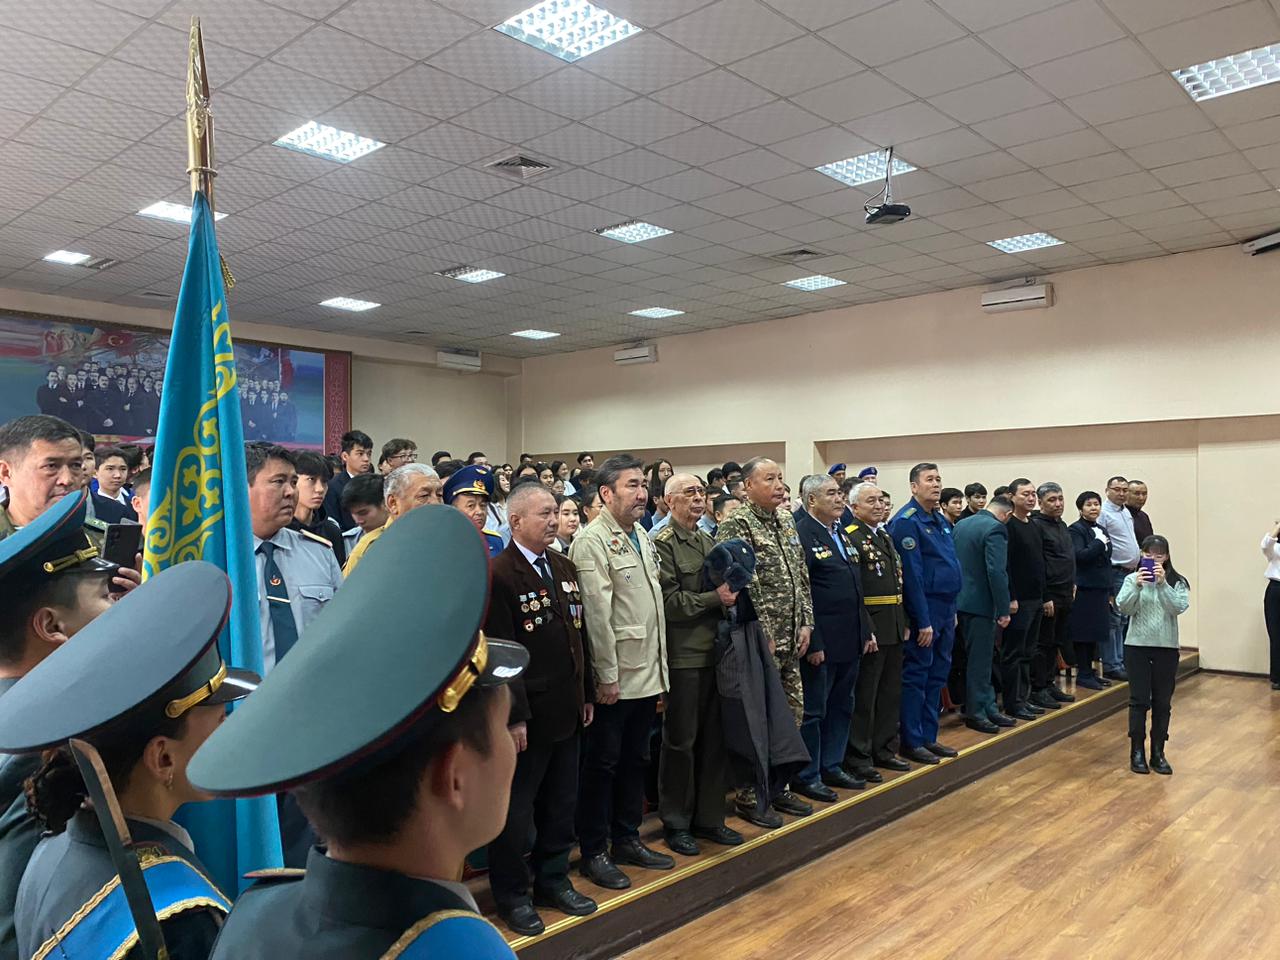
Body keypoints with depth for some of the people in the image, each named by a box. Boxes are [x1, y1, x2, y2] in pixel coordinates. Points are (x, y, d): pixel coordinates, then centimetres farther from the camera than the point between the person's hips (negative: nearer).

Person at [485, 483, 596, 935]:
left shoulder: (564, 567, 9)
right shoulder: (498, 575, -16)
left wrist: (587, 694, 13)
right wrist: (514, 716, -19)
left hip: (567, 711, 8)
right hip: (526, 715, -7)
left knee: (562, 804, 18)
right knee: (516, 808, 8)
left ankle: (552, 880, 35)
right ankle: (511, 893, 26)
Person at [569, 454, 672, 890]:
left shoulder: (642, 539, 12)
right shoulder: (592, 541, -14)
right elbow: (596, 613, -18)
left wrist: (660, 672, 15)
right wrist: (607, 675, -18)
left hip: (647, 674, 8)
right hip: (614, 678, -8)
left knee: (635, 760, 17)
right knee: (602, 764, 5)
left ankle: (627, 840, 32)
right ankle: (593, 853, 18)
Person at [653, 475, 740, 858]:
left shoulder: (708, 541, 14)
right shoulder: (662, 543, -10)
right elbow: (669, 602, -17)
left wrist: (729, 594, 3)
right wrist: (715, 599, -16)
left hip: (713, 651, 7)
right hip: (683, 656, -7)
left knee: (714, 739, 13)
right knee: (681, 741, 4)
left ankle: (709, 818, 26)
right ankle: (676, 823, 19)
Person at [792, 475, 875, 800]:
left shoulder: (843, 535, 15)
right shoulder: (801, 534, -14)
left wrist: (867, 630, 16)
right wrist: (812, 643, -20)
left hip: (851, 640, 9)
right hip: (821, 642, -9)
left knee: (841, 706, 17)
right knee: (813, 710, 3)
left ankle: (832, 767, 31)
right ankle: (806, 777, 15)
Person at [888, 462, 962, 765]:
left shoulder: (941, 521, 14)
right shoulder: (907, 521, -14)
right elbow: (912, 575, -18)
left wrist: (952, 610, 15)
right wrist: (923, 621, -19)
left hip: (946, 608, 9)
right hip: (924, 608, -9)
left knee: (937, 675, 13)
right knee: (916, 675, -1)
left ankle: (929, 737, 23)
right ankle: (911, 742, 8)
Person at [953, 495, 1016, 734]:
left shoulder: (961, 524, 10)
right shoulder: (995, 529, -16)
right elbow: (997, 572, -22)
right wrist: (1004, 609, -16)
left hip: (962, 599, 9)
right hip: (981, 603, -8)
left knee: (981, 657, 17)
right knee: (980, 659, 2)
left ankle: (989, 707, 24)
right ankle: (975, 713, 10)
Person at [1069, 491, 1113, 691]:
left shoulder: (1101, 530, 16)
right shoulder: (1076, 530, -8)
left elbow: (1106, 561, 19)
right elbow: (1081, 556, -22)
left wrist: (1110, 592, 18)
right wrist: (1099, 542, -15)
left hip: (1100, 589, 8)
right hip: (1084, 590, -8)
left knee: (1095, 633, 11)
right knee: (1083, 633, -2)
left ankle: (1089, 672, 20)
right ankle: (1083, 674, 5)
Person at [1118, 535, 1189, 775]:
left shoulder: (1177, 582, 1)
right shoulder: (1132, 579, 0)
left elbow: (1179, 607, -13)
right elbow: (1123, 608, -10)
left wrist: (1162, 584, -23)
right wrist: (1137, 587, -23)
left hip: (1167, 648, 1)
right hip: (1137, 646, -1)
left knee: (1162, 702, 7)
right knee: (1139, 701, 2)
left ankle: (1158, 753, 18)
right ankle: (1137, 752, 11)